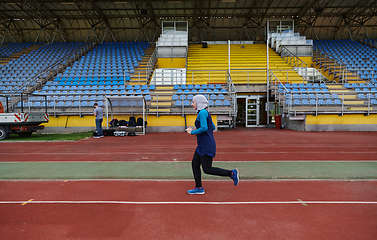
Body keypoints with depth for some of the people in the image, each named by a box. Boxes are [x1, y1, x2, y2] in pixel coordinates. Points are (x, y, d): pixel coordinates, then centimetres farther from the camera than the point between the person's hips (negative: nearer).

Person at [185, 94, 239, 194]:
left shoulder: (202, 113, -14)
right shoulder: (204, 113, 15)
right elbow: (213, 127, 20)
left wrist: (192, 132, -13)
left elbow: (204, 128, -26)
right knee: (195, 164, 11)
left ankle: (232, 173, 2)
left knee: (207, 169, -4)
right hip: (202, 145, 10)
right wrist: (197, 132, 18)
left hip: (207, 146, -10)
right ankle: (199, 188, 19)